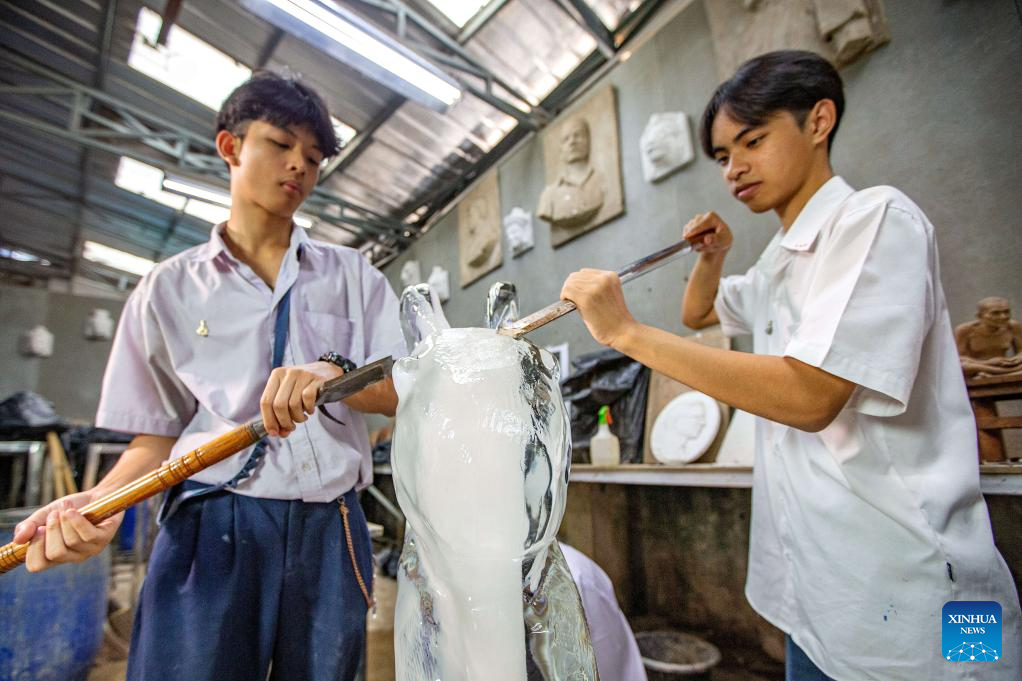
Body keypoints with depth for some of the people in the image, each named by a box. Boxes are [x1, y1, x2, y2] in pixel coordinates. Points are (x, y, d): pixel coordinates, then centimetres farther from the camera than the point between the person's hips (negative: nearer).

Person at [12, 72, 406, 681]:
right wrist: (98, 503, -10)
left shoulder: (353, 275, 7)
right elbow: (159, 433, 8)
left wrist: (334, 374, -20)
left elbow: (404, 392, -1)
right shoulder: (169, 288, 7)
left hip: (329, 532, 1)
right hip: (211, 526, 0)